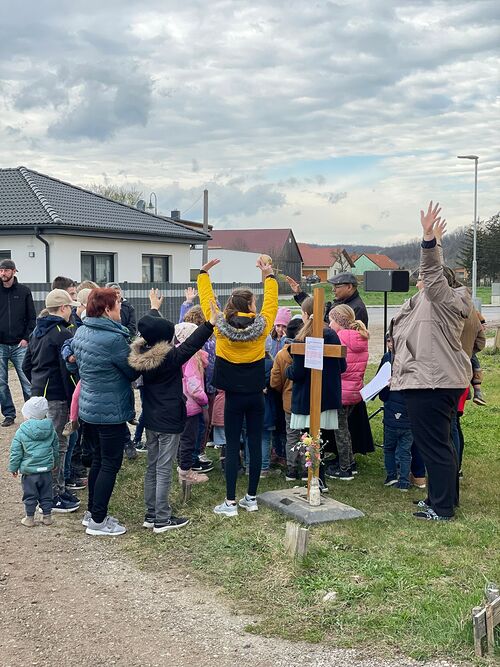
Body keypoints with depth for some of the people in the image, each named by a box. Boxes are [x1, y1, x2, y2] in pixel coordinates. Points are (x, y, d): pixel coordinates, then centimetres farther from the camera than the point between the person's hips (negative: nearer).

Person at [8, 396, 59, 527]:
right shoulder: (51, 430, 0)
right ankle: (47, 516, 20)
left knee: (29, 496, 10)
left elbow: (16, 452, -6)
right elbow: (56, 448, 13)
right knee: (46, 495, 15)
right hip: (46, 469, 3)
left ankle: (29, 518, 17)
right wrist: (54, 463, 28)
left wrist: (13, 468, 8)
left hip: (29, 471, -3)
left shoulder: (21, 432, -12)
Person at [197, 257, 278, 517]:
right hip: (256, 396, 1)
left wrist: (203, 273, 15)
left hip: (233, 397, -1)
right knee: (255, 445, 9)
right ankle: (251, 498, 17)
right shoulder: (261, 327, -9)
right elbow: (271, 304, 8)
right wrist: (269, 276, 19)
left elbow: (207, 301, 4)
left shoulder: (221, 326, -10)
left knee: (232, 448, 3)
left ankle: (230, 502, 4)